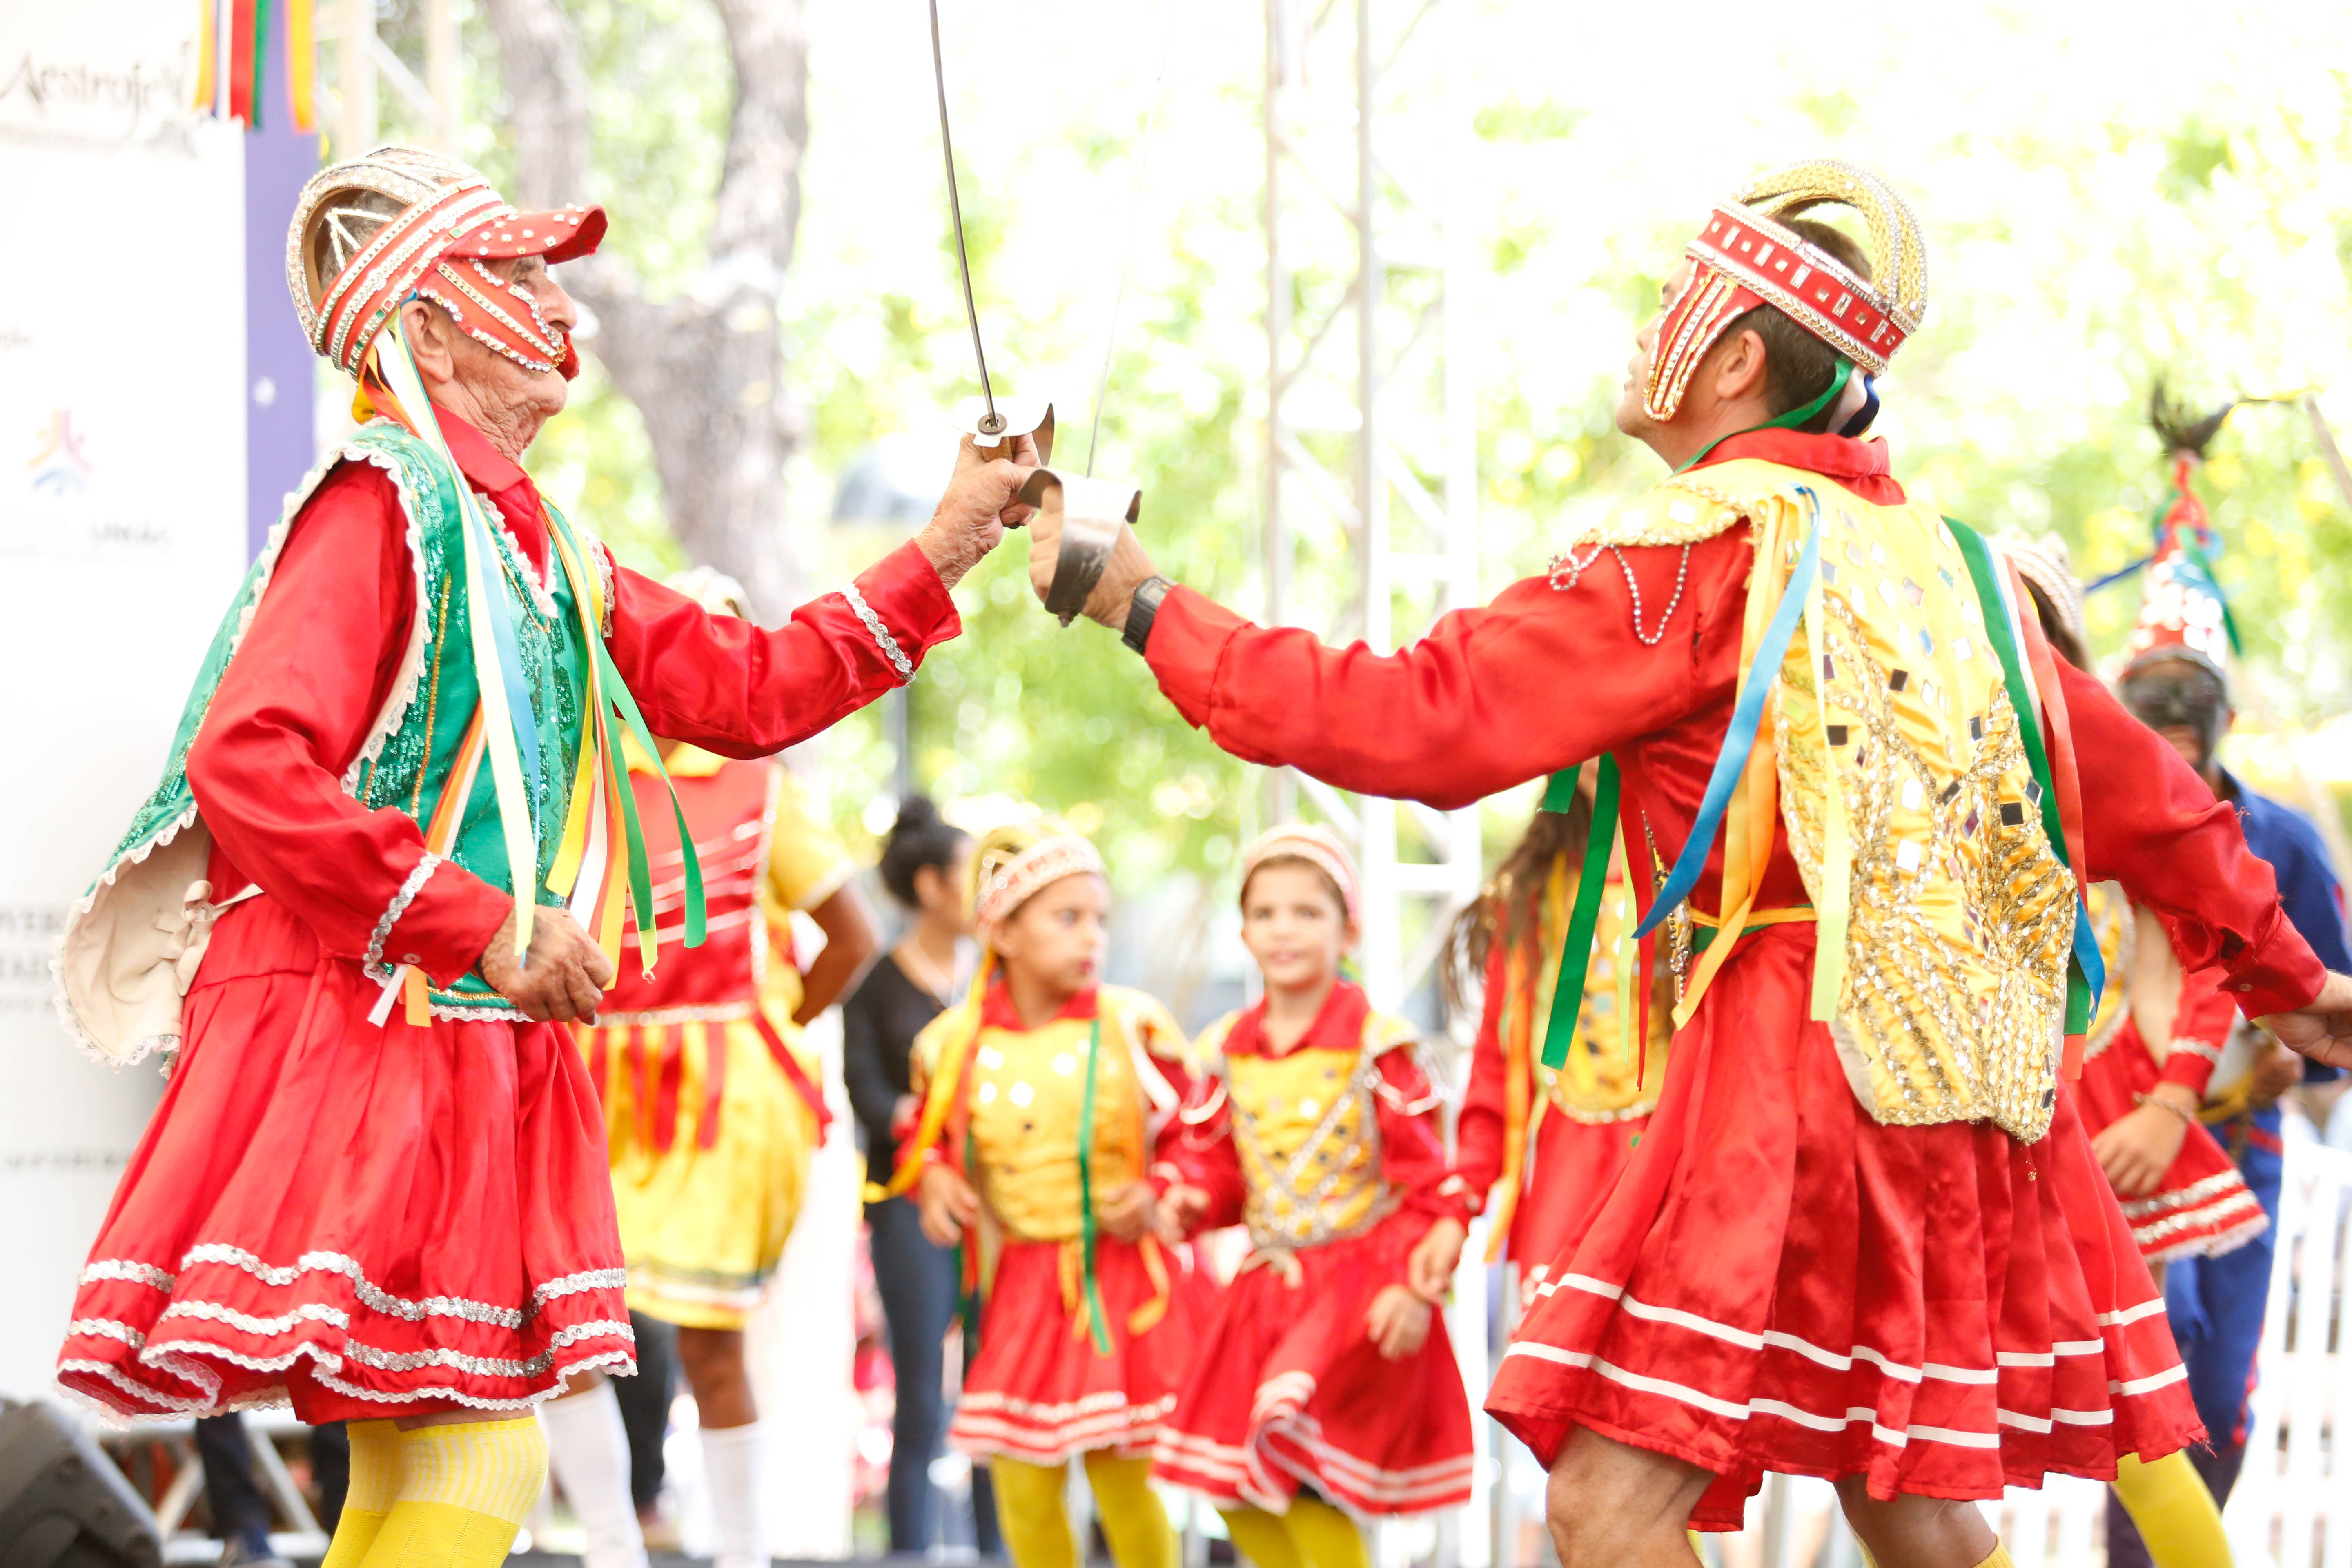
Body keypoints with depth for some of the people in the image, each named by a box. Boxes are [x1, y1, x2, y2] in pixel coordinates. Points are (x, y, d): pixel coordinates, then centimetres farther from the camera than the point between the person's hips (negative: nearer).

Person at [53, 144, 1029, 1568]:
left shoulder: (538, 548, 18)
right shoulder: (385, 503, -9)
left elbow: (747, 688, 22)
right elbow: (247, 764, -19)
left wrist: (945, 555, 14)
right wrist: (489, 929, -19)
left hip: (475, 1056, 9)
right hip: (360, 1036, -9)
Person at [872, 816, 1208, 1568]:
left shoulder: (1133, 1028, -5)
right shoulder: (957, 1042, 0)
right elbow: (925, 1133, 16)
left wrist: (1158, 1195, -14)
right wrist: (931, 1178, -4)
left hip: (1125, 1282, -2)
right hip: (1021, 1289, 2)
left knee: (1122, 1478, -3)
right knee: (1021, 1484, 3)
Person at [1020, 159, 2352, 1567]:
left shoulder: (1702, 549, -6)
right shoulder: (1938, 552, 16)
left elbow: (1424, 724, -11)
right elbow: (2130, 784, 23)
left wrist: (1149, 608, -4)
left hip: (1806, 1059, -8)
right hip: (1975, 1084, 8)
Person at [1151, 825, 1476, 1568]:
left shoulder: (1375, 1046, -9)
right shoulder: (1228, 1053, 6)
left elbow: (1427, 1176, -9)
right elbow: (1213, 1161, 16)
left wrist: (1414, 1284, -16)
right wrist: (1192, 1200, -6)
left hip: (1362, 1283, -6)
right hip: (1268, 1283, 6)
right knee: (1232, 1486, 9)